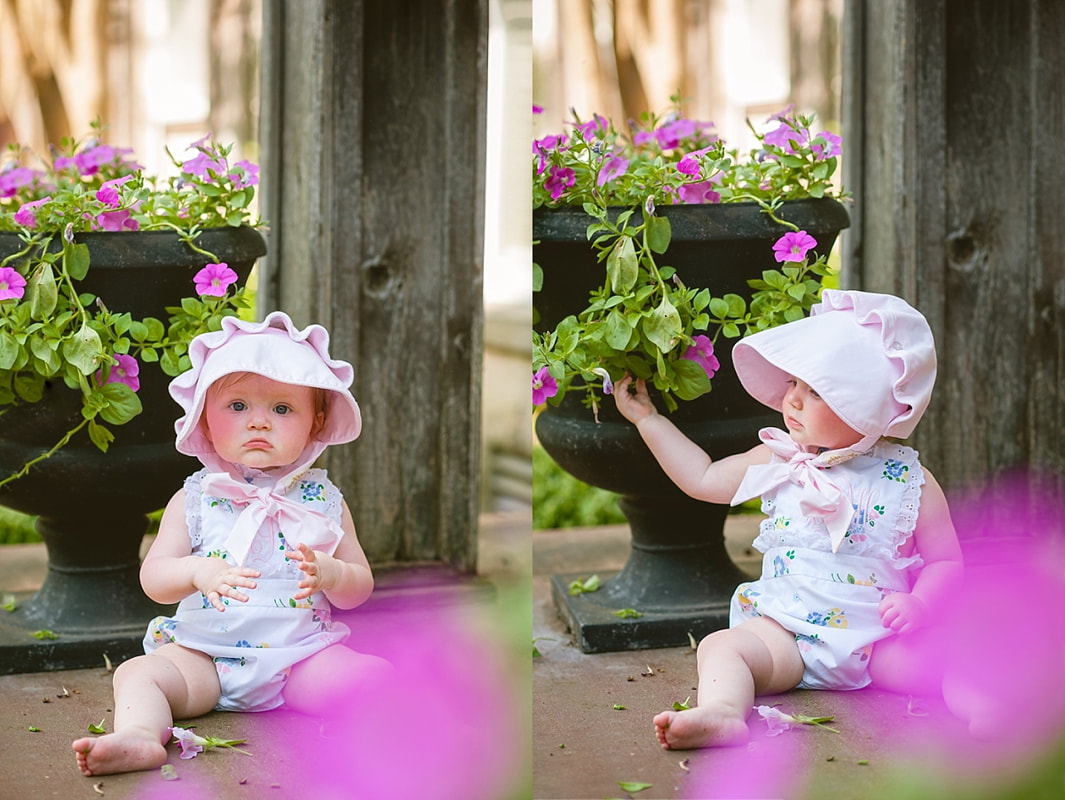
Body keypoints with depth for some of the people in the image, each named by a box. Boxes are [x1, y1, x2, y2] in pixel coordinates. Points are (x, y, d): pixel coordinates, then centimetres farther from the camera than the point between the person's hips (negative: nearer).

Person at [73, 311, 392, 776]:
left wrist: (328, 574, -17)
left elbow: (360, 588, 6)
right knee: (136, 673, -24)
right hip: (204, 659, 0)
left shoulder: (323, 501, 6)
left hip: (300, 656, 0)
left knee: (371, 677, -25)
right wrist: (197, 571, -24)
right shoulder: (194, 499, 4)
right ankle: (139, 737, -44)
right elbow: (153, 578, -2)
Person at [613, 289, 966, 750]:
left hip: (875, 639, -1)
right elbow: (704, 478, 21)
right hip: (786, 633, 1)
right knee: (722, 646, -29)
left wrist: (920, 604, -15)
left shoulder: (908, 481, -1)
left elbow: (946, 560, 5)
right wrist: (647, 418, 22)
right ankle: (721, 712, -52)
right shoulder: (779, 463, 8)